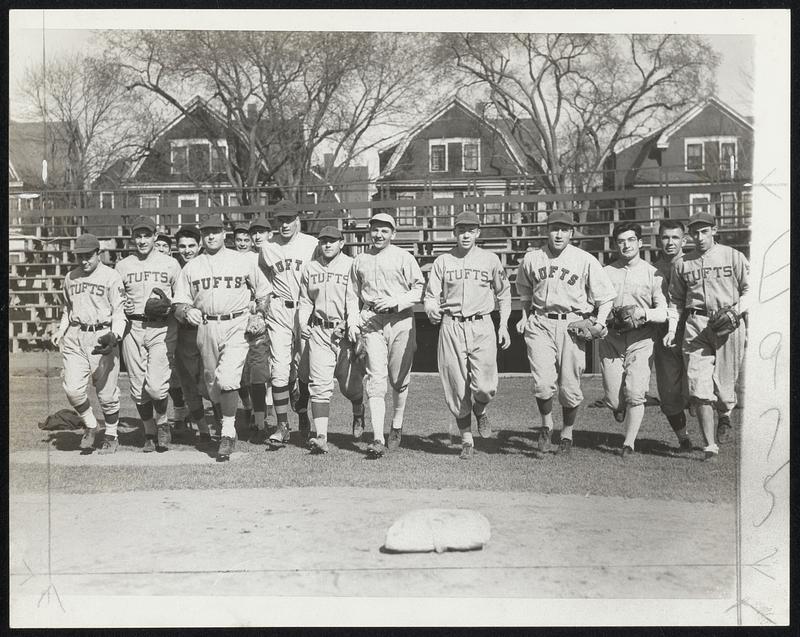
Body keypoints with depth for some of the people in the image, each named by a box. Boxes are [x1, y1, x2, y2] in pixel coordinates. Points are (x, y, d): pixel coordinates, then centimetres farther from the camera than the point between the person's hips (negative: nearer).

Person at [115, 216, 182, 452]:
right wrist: (123, 308, -2)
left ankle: (162, 423, 13)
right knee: (138, 388, 4)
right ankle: (149, 433, 21)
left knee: (156, 386, -14)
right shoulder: (122, 266, 11)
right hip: (132, 328, 3)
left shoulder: (170, 264, 5)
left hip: (161, 328, -3)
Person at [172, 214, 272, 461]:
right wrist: (187, 311, -13)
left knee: (227, 379, -18)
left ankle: (228, 434, -9)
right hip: (205, 328, 4)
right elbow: (179, 305, 10)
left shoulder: (242, 261, 8)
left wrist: (258, 317, -1)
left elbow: (264, 292, 14)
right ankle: (228, 423, 28)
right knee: (212, 384, 9)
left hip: (237, 325, -3)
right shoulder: (191, 267, 13)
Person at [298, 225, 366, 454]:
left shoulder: (351, 266, -2)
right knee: (319, 384, -6)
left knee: (350, 383, 6)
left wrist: (352, 326, -25)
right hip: (318, 331, 3)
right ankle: (320, 436, -8)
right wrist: (303, 323, 3)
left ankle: (358, 413, 39)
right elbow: (305, 301, 19)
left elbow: (355, 300, -11)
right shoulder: (310, 268, 12)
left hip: (345, 331, -3)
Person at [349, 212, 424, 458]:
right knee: (375, 378, -9)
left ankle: (397, 427, 27)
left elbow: (420, 289, 0)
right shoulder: (359, 261, 14)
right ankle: (378, 439, -13)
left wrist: (396, 301, -14)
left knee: (399, 378, 6)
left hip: (401, 320, -1)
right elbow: (354, 295, 20)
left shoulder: (404, 258, 3)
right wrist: (352, 323, 7)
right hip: (371, 321, 1)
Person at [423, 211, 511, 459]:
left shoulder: (490, 260, 7)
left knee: (485, 387, -12)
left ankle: (480, 411, 23)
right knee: (456, 388, 1)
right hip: (451, 327, 1)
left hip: (482, 327, 0)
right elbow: (431, 295, 5)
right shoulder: (442, 261, 6)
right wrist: (432, 311, -17)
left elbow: (503, 293, 16)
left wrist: (504, 325, 10)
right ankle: (467, 440, 17)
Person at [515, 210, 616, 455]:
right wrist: (525, 316, 15)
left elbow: (605, 296, 5)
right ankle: (546, 425, 12)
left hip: (572, 325, -1)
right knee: (543, 382, -14)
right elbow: (525, 291, 25)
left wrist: (600, 322, -8)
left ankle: (567, 433, 25)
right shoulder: (532, 258, 7)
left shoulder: (585, 260, 0)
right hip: (540, 324, 1)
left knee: (569, 386, 1)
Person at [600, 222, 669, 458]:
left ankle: (629, 443, 0)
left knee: (634, 394, -12)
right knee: (613, 399, -2)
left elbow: (665, 312, 0)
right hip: (611, 338, 2)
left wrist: (645, 313, -17)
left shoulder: (653, 274, 6)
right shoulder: (605, 272, 13)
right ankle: (623, 412, 32)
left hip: (640, 339, -2)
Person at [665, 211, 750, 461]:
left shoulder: (733, 257, 7)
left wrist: (736, 310, -11)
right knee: (699, 387, -8)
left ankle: (725, 417, 36)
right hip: (695, 326, 1)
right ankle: (710, 446, -4)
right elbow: (676, 300, 17)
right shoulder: (681, 263, 12)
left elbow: (749, 290, 7)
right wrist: (672, 329, 6)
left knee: (725, 382, 0)